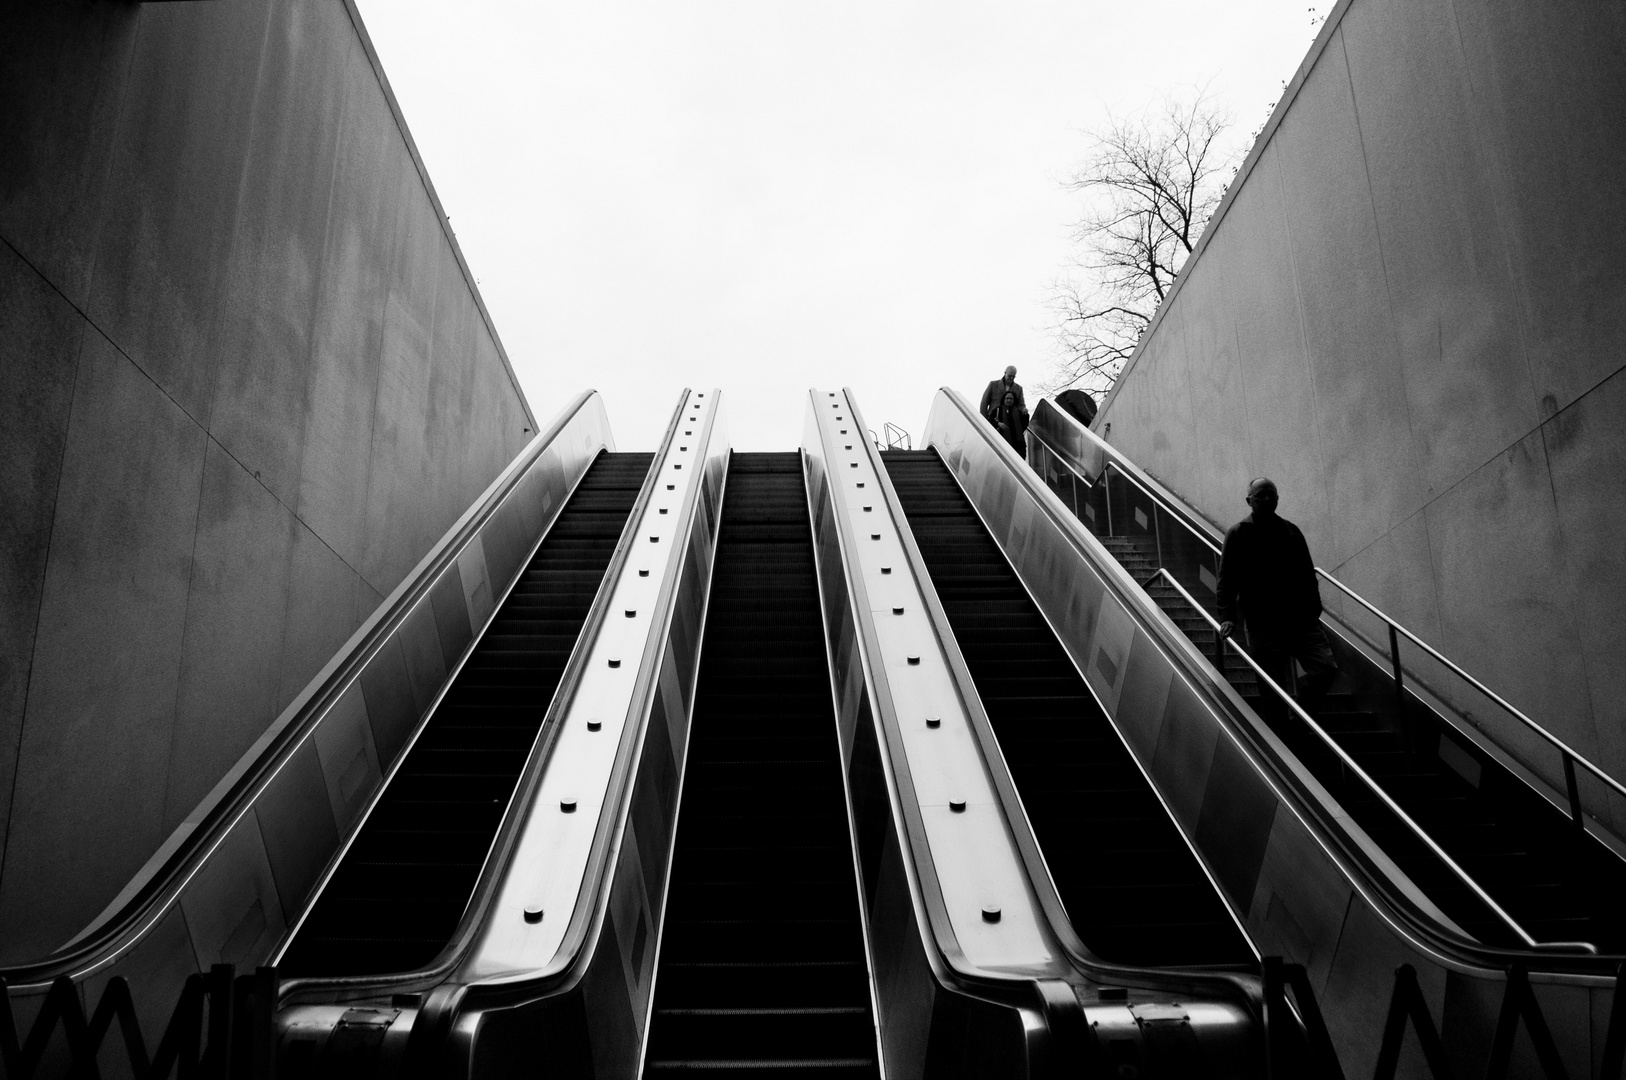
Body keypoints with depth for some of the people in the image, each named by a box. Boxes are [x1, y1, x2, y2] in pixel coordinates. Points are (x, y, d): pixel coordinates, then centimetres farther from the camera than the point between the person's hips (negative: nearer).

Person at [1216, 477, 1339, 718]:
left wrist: (1313, 609, 6)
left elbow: (1307, 574, 15)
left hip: (1301, 618, 4)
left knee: (1326, 667, -8)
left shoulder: (1291, 531, 14)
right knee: (1275, 688, -1)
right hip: (1263, 624, -4)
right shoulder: (1238, 534, 2)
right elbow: (1226, 579, -4)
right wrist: (1227, 616, -15)